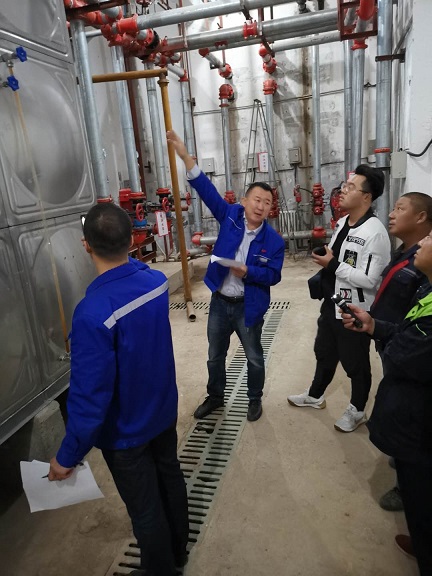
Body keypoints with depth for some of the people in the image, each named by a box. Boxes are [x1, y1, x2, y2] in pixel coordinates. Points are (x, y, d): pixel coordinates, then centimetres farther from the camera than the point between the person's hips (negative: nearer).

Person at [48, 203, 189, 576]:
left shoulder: (93, 313, -34)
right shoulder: (157, 280, -13)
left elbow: (90, 396, -28)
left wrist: (68, 456, -14)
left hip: (125, 432, -7)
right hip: (164, 411, 7)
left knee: (145, 509, 18)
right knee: (170, 478, 29)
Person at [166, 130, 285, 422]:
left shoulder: (274, 240, -12)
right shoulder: (231, 215, -7)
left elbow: (274, 275, -11)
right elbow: (208, 191, -11)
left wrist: (248, 272, -28)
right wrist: (187, 158, -20)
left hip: (248, 307, -2)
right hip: (220, 302, 3)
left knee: (254, 357, 16)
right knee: (215, 355, 19)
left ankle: (255, 400, 40)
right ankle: (215, 397, 42)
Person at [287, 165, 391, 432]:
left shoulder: (375, 232, -23)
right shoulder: (342, 222, 4)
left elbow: (369, 280, -28)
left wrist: (333, 265, -24)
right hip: (331, 305, 8)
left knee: (356, 363, 12)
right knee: (325, 353, 24)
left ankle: (357, 411, 35)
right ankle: (315, 396, 46)